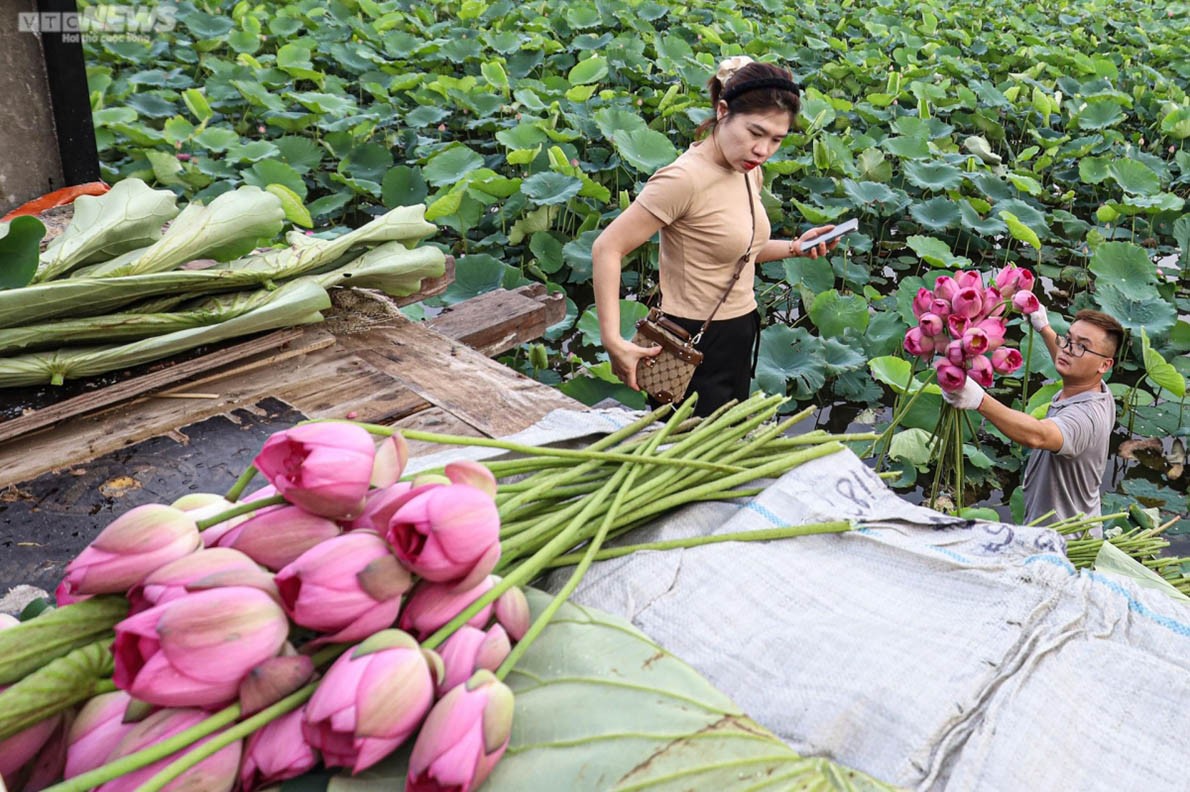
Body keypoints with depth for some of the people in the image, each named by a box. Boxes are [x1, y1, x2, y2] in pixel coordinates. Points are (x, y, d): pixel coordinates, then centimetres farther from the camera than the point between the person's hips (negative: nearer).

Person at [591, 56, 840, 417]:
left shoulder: (749, 173, 3)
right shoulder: (685, 178, -23)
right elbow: (607, 248, -23)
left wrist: (794, 247, 1)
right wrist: (613, 342, -29)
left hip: (739, 335, 9)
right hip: (695, 345, -9)